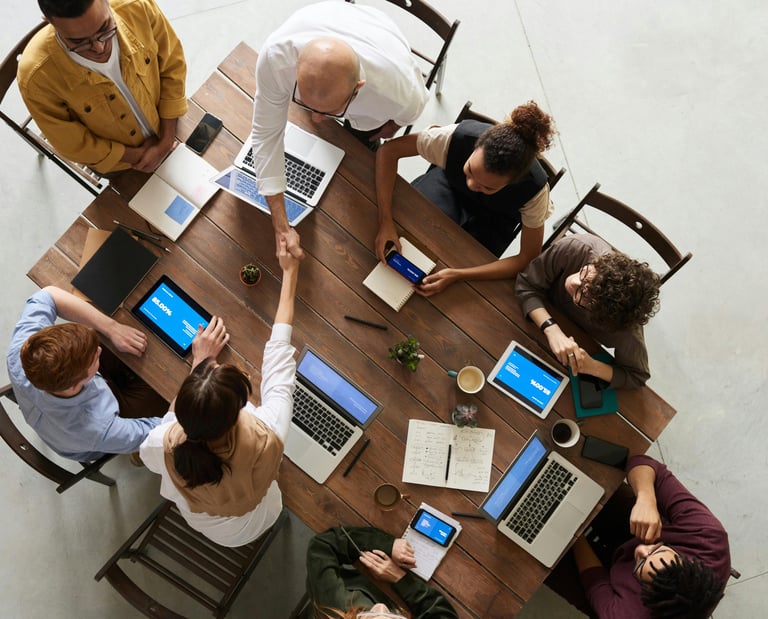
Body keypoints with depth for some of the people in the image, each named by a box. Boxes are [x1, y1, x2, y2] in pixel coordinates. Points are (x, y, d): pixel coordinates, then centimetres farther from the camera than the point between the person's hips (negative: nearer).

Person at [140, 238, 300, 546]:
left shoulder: (164, 446, -41)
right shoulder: (266, 439, -45)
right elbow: (278, 354, -30)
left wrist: (200, 362, -13)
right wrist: (289, 272, -17)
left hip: (196, 521, 0)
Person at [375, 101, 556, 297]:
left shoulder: (534, 188, -38)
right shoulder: (457, 137, -39)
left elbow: (529, 258, -29)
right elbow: (389, 150, -29)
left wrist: (457, 275, -39)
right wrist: (385, 221, -40)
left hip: (493, 219, -1)